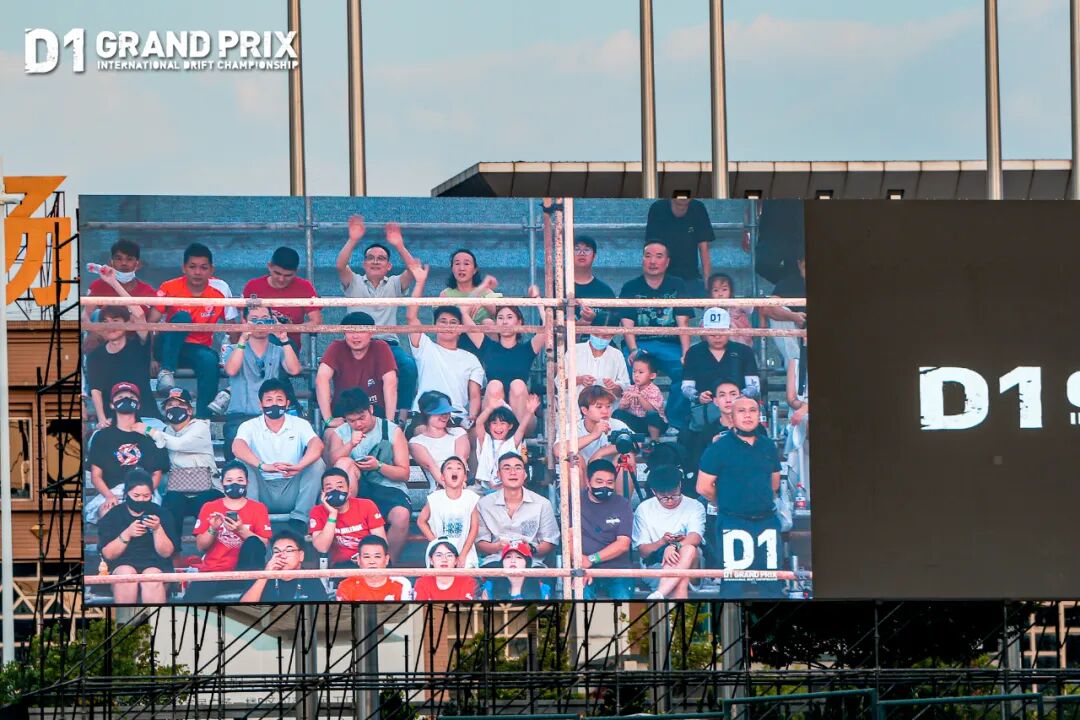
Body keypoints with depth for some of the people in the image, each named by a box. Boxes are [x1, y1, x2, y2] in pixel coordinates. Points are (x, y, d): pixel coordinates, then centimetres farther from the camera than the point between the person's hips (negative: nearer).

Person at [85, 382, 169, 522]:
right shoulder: (102, 436, 17)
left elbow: (157, 474, 14)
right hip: (111, 492, -1)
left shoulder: (149, 436, 19)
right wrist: (110, 496, -10)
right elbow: (96, 476, 10)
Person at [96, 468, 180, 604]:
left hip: (155, 565, 0)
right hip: (121, 565, 0)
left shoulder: (161, 514, 7)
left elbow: (166, 552, 1)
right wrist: (127, 534, -16)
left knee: (151, 577, -34)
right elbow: (108, 554, -2)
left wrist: (157, 529, -16)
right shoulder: (113, 515, 6)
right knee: (127, 574, -34)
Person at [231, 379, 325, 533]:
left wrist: (299, 466, -41)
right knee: (240, 463, -22)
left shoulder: (299, 425, 3)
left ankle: (299, 519, -22)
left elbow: (317, 445, -18)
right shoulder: (250, 426, 1)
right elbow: (237, 447, -22)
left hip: (291, 493, 1)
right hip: (263, 493, -1)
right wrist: (263, 466, -42)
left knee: (317, 462, -20)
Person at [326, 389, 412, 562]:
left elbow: (404, 474, 3)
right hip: (359, 489, 1)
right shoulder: (340, 433, 12)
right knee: (344, 463, -29)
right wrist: (350, 444, -24)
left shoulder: (392, 431, 7)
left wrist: (379, 466, -15)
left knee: (402, 515, -35)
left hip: (389, 488, -1)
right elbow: (332, 461, -8)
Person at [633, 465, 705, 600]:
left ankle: (657, 596, -49)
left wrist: (674, 546, -36)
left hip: (689, 568, 0)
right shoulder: (644, 509, 7)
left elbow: (695, 538, -14)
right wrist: (662, 542, -18)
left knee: (689, 550, -37)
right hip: (654, 566, 0)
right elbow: (642, 551, 4)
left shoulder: (695, 506, 4)